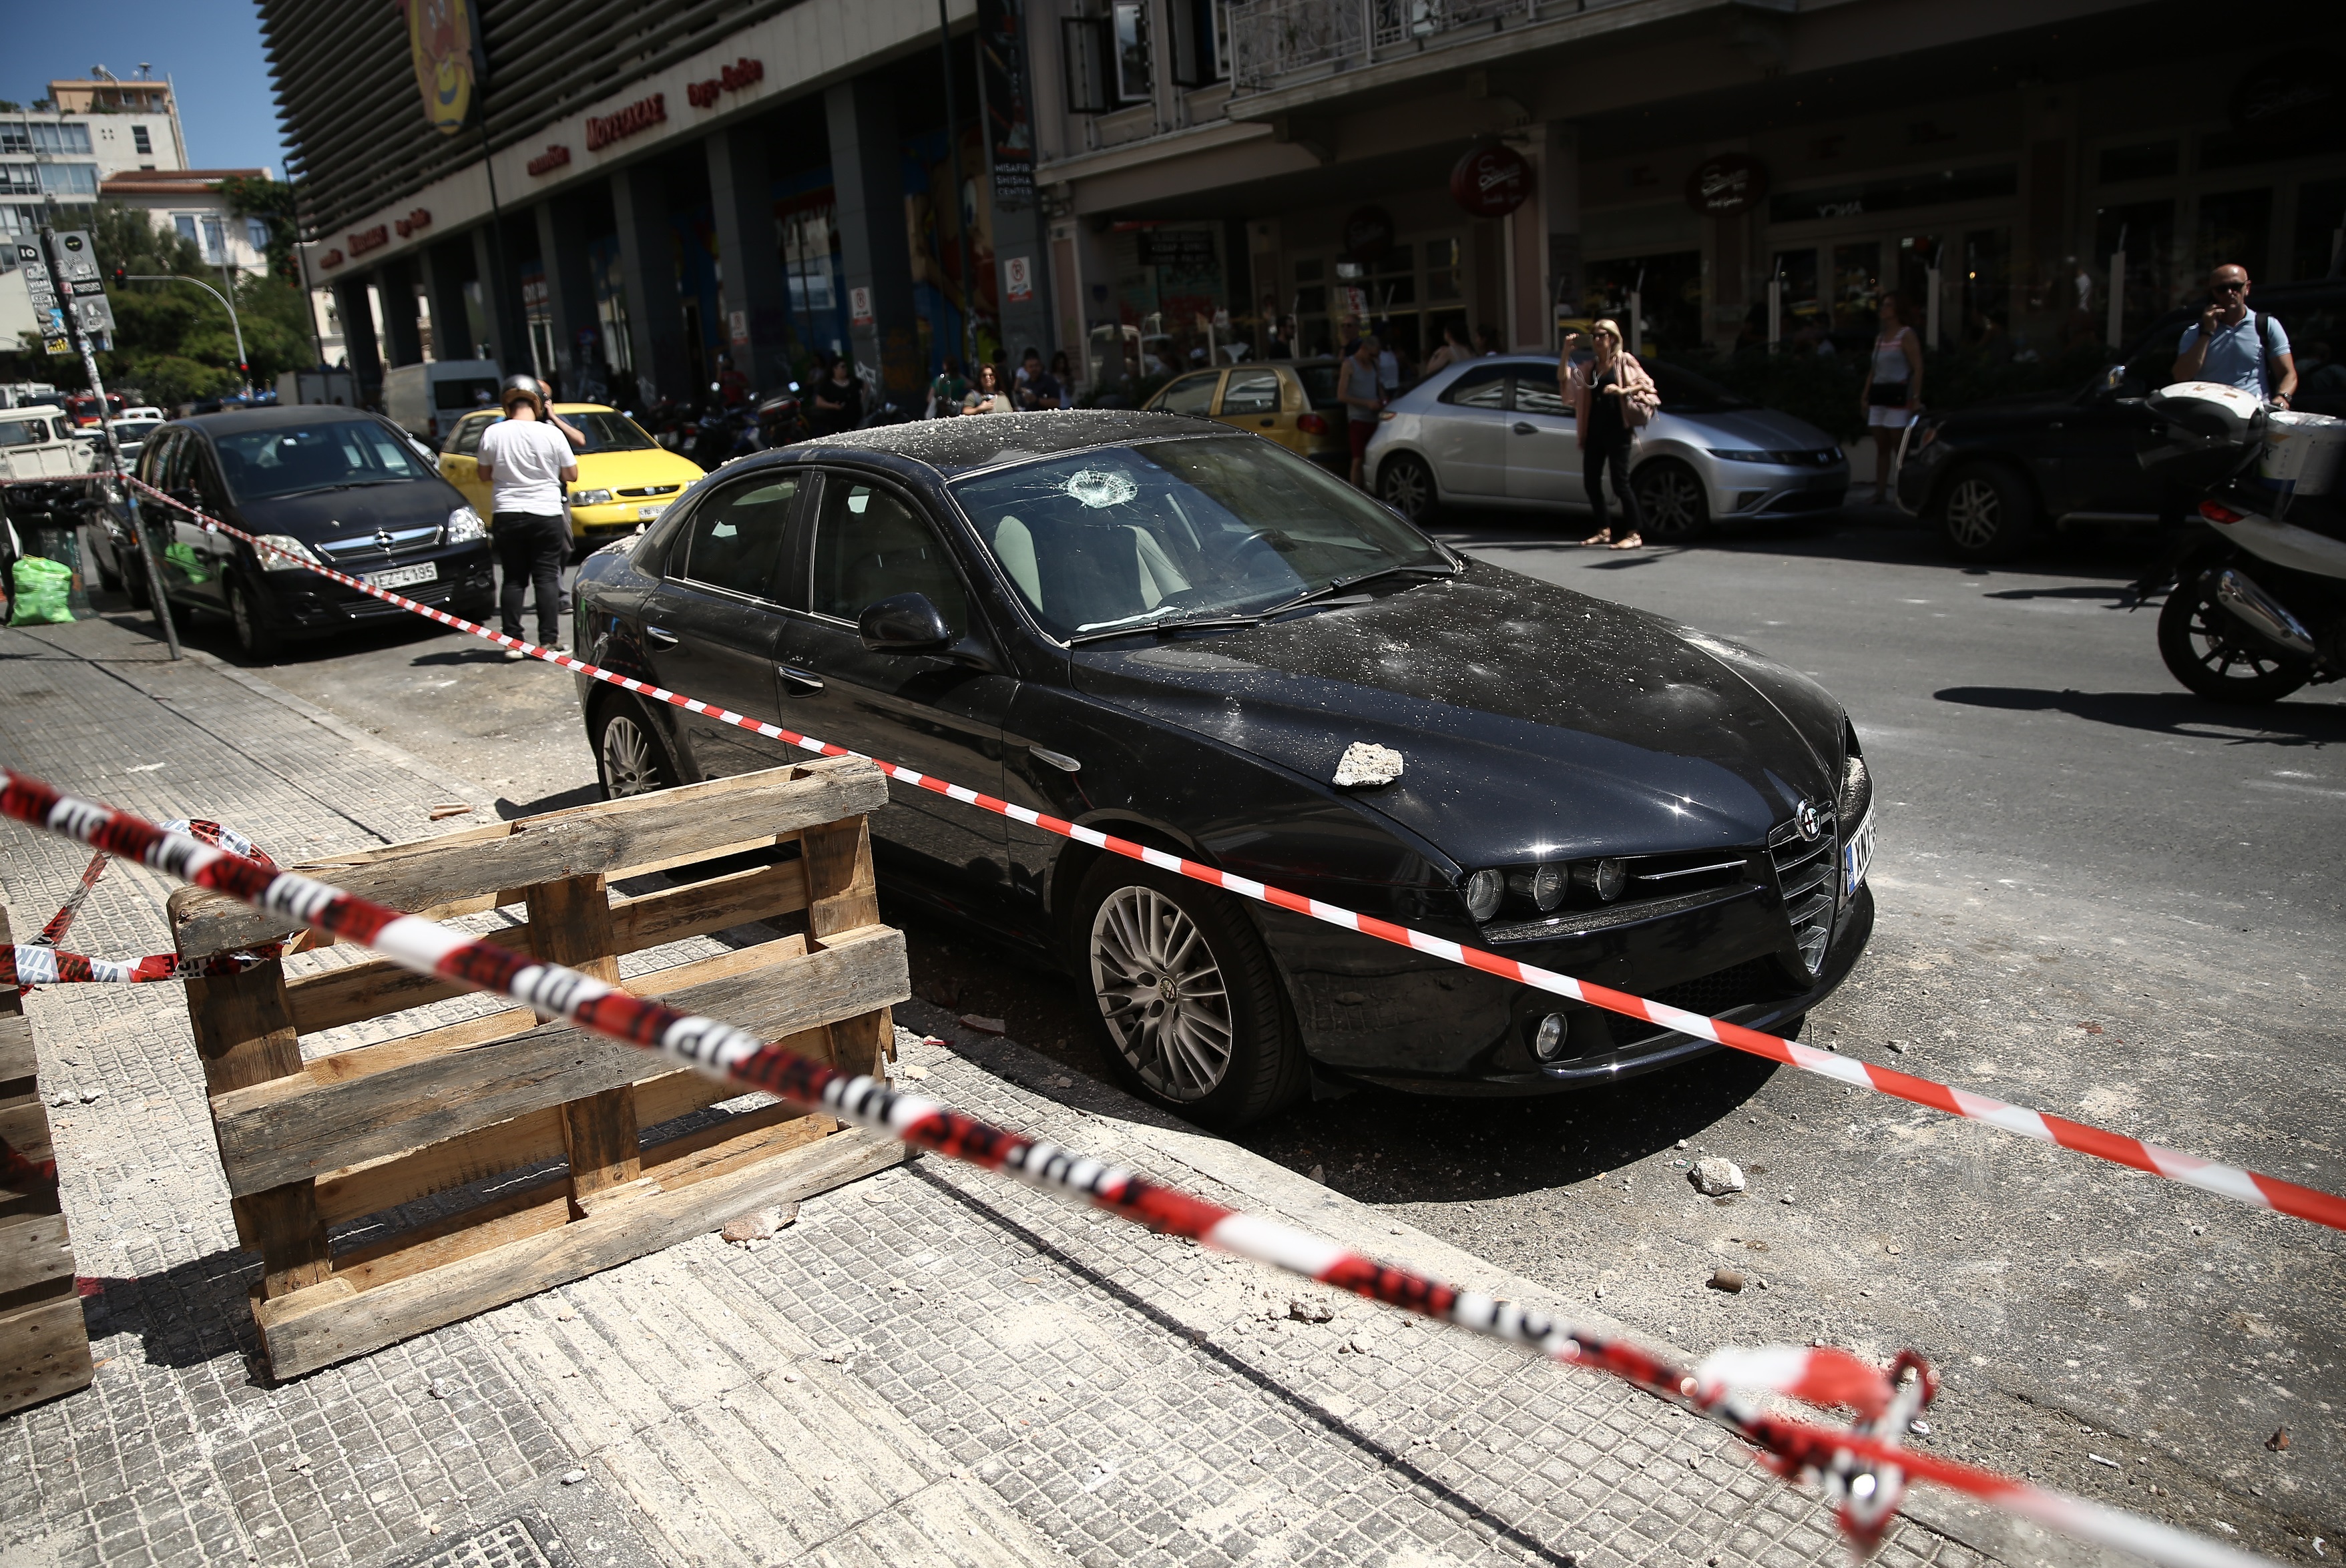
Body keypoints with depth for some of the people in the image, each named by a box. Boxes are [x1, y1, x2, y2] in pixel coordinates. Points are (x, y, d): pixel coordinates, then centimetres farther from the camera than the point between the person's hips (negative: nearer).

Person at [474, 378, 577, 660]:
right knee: (547, 578, 3)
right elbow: (571, 475, -1)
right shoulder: (551, 434, -7)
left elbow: (485, 475, 6)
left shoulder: (493, 433, -3)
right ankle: (550, 640, 0)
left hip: (506, 514, 2)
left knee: (513, 578, 9)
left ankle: (512, 641, 6)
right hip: (546, 513, -2)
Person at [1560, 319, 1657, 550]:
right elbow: (1563, 377, 9)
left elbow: (1647, 384, -5)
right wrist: (1567, 351, -2)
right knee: (1591, 482, 8)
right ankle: (1604, 531, 20)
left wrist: (1622, 391, -20)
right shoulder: (1590, 366, 17)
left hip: (1617, 429, -7)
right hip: (1594, 431, 7)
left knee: (1620, 483, -10)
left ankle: (1634, 535, -5)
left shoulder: (1624, 360, 1)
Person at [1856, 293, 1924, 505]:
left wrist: (1916, 398, -17)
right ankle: (1879, 492, 7)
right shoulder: (1880, 337, 18)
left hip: (1897, 394, -7)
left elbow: (1917, 368, -9)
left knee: (1900, 446, -7)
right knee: (1881, 446, 6)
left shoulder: (1906, 335, -3)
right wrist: (1865, 395, 14)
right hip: (1878, 394, 7)